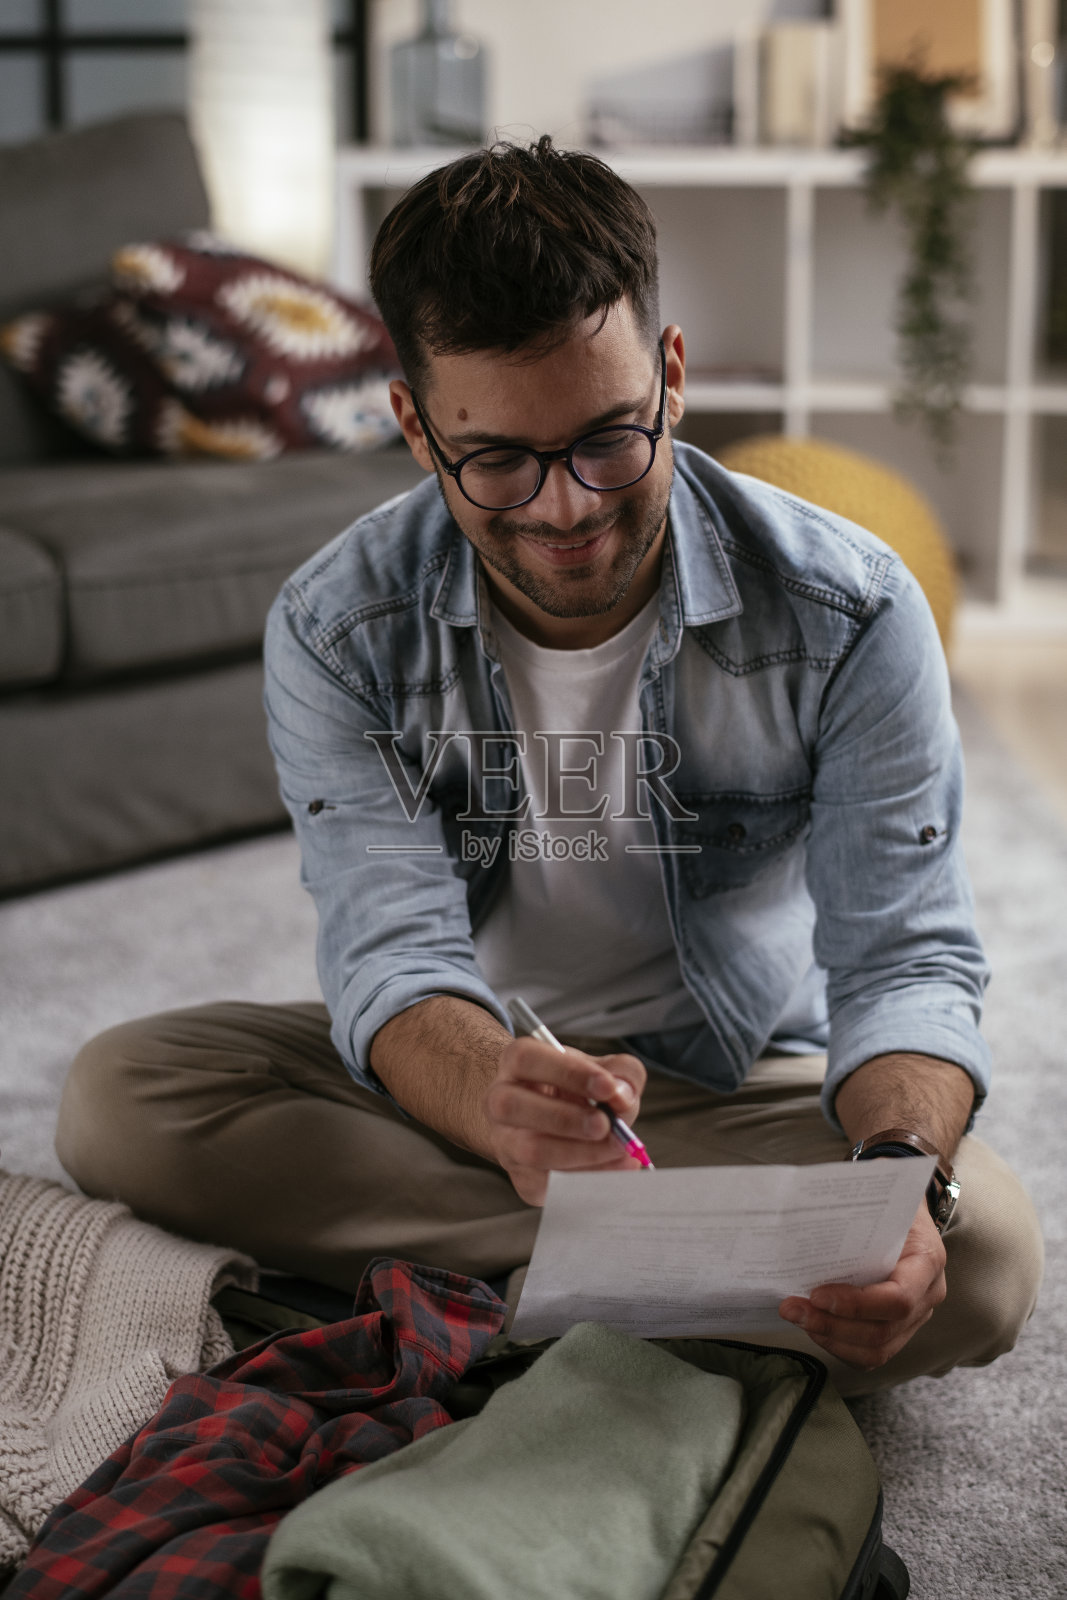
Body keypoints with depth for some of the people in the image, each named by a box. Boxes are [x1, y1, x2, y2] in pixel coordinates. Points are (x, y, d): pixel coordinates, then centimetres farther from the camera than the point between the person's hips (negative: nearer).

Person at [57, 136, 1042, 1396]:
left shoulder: (848, 615, -18)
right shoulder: (336, 631, -15)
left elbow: (907, 955, -19)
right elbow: (395, 951, -24)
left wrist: (902, 1174, -43)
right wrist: (499, 1103, -50)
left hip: (743, 1086, -2)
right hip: (458, 1069, 3)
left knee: (981, 1258, -31)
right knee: (119, 1095, -25)